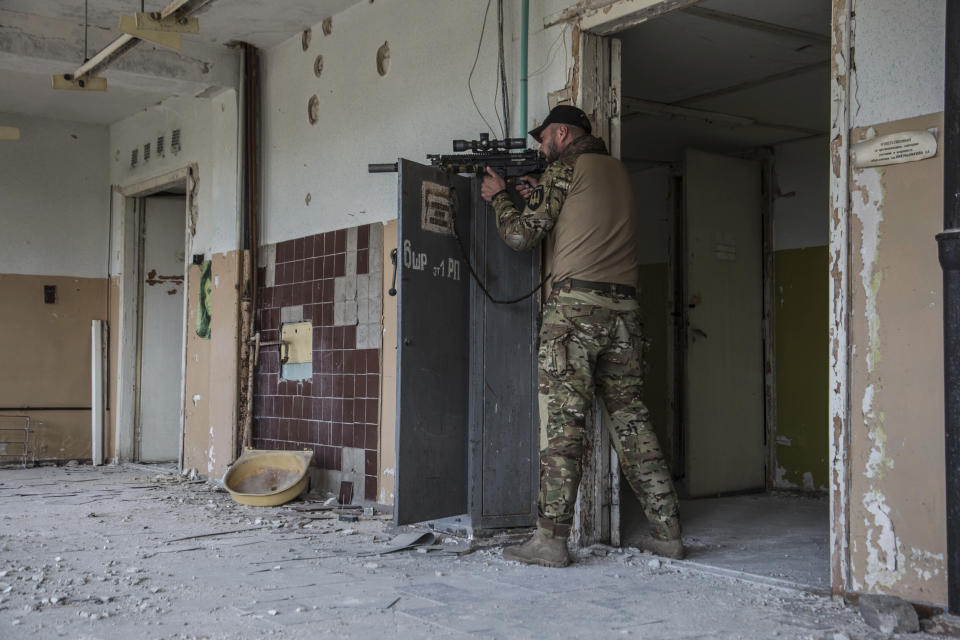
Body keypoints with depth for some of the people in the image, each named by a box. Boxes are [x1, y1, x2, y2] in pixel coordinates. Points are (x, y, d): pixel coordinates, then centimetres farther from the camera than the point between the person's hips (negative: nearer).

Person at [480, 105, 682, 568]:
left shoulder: (565, 168, 1)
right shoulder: (617, 170, 22)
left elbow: (521, 235, 2)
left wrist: (498, 196, 19)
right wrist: (539, 195, 25)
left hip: (575, 304, -7)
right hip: (623, 307, 7)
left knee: (561, 421, -6)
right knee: (631, 418, 10)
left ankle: (551, 539, -6)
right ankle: (667, 532, 11)